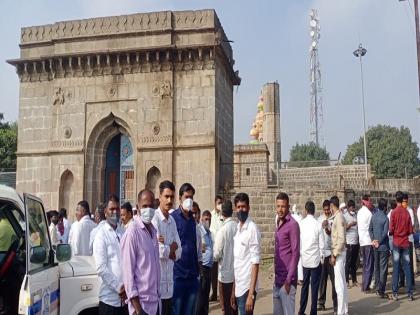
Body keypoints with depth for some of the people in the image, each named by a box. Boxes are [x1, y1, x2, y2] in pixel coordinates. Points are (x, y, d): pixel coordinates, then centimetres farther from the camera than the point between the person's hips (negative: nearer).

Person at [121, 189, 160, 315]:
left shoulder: (153, 230, 8)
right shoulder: (132, 232, -14)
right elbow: (127, 270, -16)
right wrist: (135, 305, -16)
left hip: (155, 300, 7)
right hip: (141, 301, -7)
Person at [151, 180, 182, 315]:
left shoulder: (172, 220, 10)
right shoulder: (154, 218, -14)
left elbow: (178, 251, 7)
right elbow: (155, 249, -23)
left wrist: (166, 248, -12)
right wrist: (170, 249, -5)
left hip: (169, 281, 7)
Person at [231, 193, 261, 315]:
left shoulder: (252, 229, -12)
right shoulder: (237, 229, 9)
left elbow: (255, 262, -16)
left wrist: (251, 293, -19)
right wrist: (233, 291, 11)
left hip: (247, 287, -7)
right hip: (238, 286, 7)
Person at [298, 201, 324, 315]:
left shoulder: (301, 224, -5)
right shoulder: (318, 224, -10)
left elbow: (298, 242, 0)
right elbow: (321, 244, -6)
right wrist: (322, 256, 9)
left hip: (304, 259, 3)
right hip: (315, 259, -3)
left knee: (305, 285, 14)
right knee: (315, 286, 5)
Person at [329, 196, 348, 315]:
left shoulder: (339, 217, -16)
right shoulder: (337, 217, 12)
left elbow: (341, 239, -21)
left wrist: (334, 255, -19)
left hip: (338, 254, -10)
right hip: (338, 253, 10)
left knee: (339, 284, -5)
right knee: (342, 283, 15)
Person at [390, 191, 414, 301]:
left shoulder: (394, 212, -8)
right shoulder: (407, 212, -1)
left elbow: (391, 230, -9)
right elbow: (410, 230, 1)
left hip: (396, 243, -2)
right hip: (405, 243, 2)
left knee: (396, 268, 1)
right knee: (407, 268, 5)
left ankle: (395, 293, 2)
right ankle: (410, 293, 7)